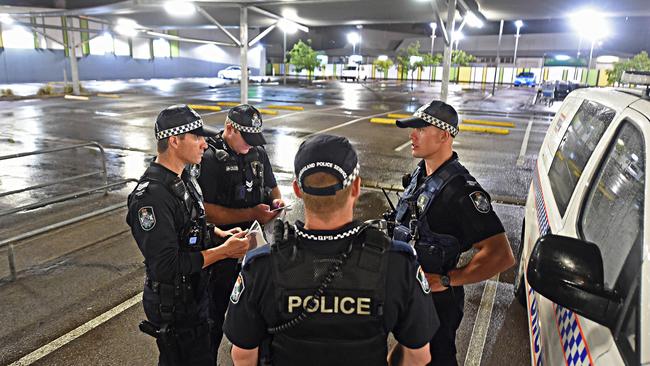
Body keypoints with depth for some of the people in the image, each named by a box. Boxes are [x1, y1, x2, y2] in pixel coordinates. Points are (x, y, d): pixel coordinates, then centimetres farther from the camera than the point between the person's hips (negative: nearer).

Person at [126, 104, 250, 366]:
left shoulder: (183, 177, 3)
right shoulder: (152, 195, -27)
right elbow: (166, 266, -29)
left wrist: (221, 235, -2)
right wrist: (223, 251, -25)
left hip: (195, 294, 9)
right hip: (172, 306, -9)